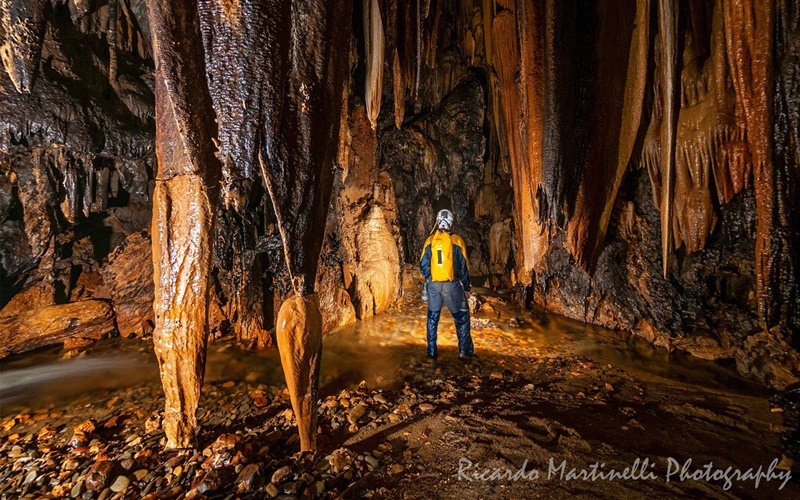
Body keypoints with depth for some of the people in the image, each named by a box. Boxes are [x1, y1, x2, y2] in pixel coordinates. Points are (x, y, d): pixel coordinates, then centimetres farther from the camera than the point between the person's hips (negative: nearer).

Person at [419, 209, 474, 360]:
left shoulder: (430, 240, 2)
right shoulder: (456, 240, -3)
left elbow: (423, 264, 2)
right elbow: (464, 266, -1)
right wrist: (466, 287, 7)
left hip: (433, 284, 2)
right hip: (452, 284, -2)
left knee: (433, 317, 14)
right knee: (462, 317, 12)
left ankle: (431, 351, 19)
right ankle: (465, 351, 13)